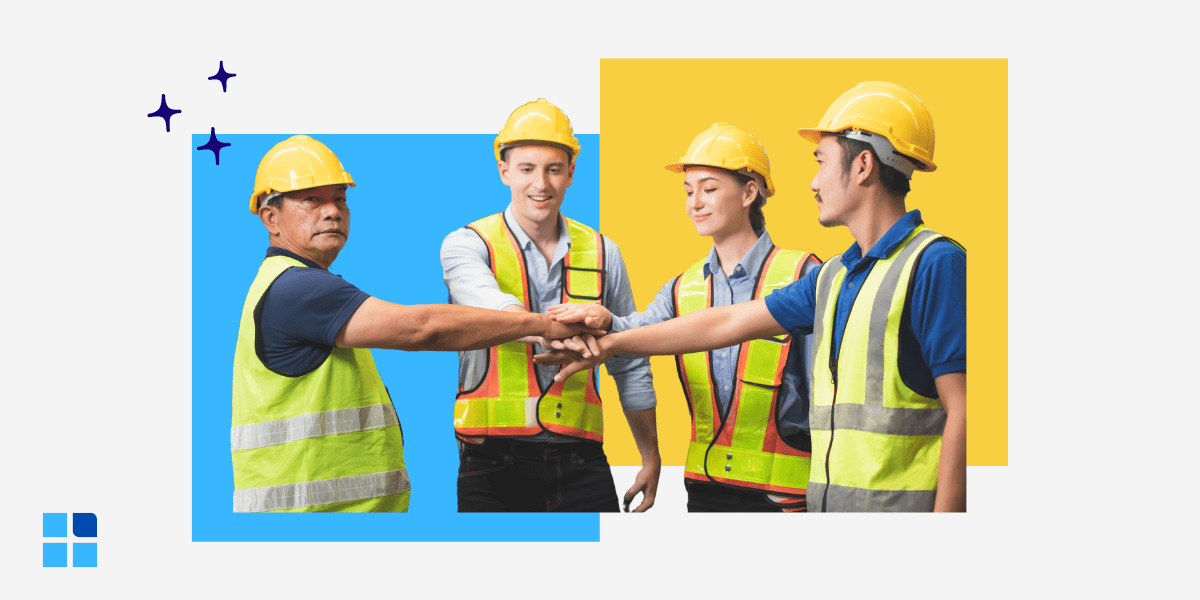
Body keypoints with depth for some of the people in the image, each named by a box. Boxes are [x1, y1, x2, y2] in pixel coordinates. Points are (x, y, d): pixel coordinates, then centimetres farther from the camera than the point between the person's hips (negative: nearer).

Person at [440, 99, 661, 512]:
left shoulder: (602, 253, 11)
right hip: (496, 463, -2)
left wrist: (651, 456, 17)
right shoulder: (467, 244, 0)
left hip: (581, 464, 3)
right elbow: (495, 308, -24)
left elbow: (630, 366, 18)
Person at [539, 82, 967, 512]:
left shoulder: (934, 264, -10)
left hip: (902, 502, -8)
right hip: (829, 501, 8)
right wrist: (610, 343, 26)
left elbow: (962, 411, -15)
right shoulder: (832, 276, 16)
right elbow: (728, 323, 23)